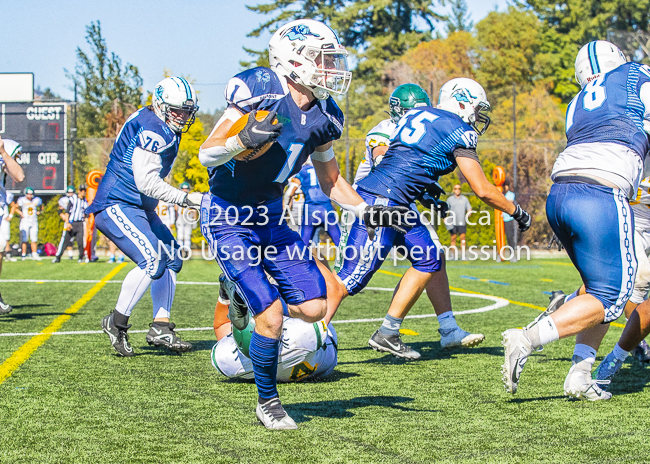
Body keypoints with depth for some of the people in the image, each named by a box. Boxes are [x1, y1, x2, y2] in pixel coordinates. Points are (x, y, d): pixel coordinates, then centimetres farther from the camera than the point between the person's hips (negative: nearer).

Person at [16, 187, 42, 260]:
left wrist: (39, 212, 2)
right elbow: (16, 207, 5)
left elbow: (41, 207, 20)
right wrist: (20, 213, -8)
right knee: (24, 239, -7)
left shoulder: (36, 200, 2)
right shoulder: (22, 200, -8)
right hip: (25, 221, -3)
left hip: (34, 222, 3)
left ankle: (34, 254, 10)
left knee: (34, 239, 4)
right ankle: (23, 255, -2)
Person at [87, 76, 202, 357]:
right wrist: (187, 198, -24)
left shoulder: (166, 130, 14)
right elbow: (146, 181, -26)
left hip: (140, 207, 11)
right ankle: (117, 323, -9)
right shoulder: (153, 129, -19)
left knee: (171, 259, 9)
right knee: (152, 260, -22)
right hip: (117, 205, -11)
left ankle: (160, 328, 11)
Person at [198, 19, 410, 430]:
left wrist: (368, 212, -1)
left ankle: (246, 293, 24)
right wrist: (244, 138, -39)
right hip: (228, 219, -7)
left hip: (271, 218, 7)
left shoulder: (322, 117, -1)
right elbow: (207, 156, -20)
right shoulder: (259, 94, -23)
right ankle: (268, 403, 8)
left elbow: (331, 181, 13)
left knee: (313, 308, -3)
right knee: (271, 316, -14)